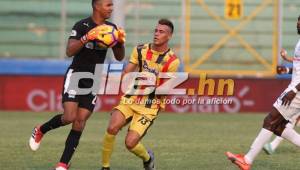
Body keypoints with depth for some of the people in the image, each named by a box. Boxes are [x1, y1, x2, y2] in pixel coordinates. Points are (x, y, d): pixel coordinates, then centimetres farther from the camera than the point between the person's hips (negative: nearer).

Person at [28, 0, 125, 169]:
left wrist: (121, 42, -10)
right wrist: (87, 38, -37)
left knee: (80, 121, -3)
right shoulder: (82, 26, -13)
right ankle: (40, 130, 13)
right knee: (69, 117, -18)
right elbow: (70, 51, -23)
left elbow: (119, 57, 9)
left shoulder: (111, 28, 5)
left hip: (94, 81, 5)